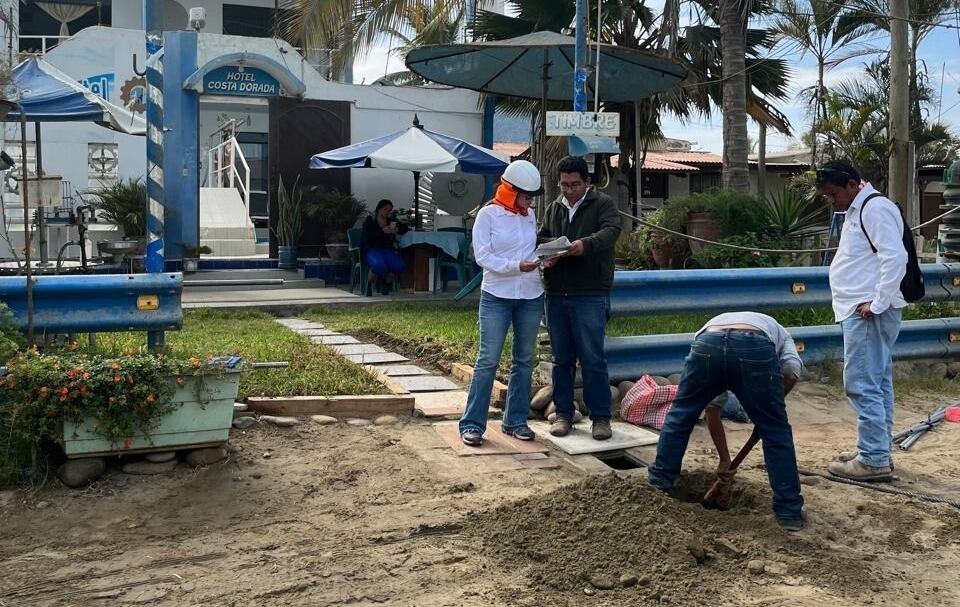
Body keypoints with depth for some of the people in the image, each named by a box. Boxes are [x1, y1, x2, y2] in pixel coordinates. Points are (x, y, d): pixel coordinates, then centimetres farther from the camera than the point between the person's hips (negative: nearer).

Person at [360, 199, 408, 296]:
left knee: (399, 265, -26)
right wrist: (383, 231, -20)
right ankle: (369, 284, -8)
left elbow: (405, 229, 12)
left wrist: (396, 230, -11)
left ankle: (386, 283, 4)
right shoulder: (370, 220, 6)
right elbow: (367, 236, -10)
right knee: (379, 265, -38)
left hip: (387, 250, 4)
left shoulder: (391, 221, 18)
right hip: (371, 249, -4)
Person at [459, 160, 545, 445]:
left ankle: (515, 421, 20)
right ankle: (472, 423, 2)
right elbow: (482, 256, -12)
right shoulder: (488, 214, -7)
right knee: (488, 359, -5)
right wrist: (516, 267, -22)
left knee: (524, 360, 10)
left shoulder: (529, 216, 9)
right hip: (496, 296, -5)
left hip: (531, 297, 6)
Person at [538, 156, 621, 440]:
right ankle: (563, 413, 20)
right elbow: (541, 239, 17)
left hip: (590, 296, -5)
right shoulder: (554, 208, 16)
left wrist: (586, 244, -37)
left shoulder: (603, 203, 0)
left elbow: (611, 231, -17)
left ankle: (601, 417, 7)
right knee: (562, 358, 11)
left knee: (593, 359, -3)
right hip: (556, 294, 5)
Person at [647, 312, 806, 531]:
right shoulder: (779, 332, 42)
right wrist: (772, 403, 30)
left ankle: (659, 482, 36)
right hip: (756, 348, -2)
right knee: (775, 431, 16)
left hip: (706, 345, 2)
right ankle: (789, 511, 22)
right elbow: (792, 371, 15)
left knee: (680, 414, 27)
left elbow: (712, 414, 46)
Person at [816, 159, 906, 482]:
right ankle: (878, 450, 22)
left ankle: (873, 460, -5)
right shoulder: (859, 210, 19)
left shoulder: (875, 208, -13)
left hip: (868, 313, -11)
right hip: (861, 310, 11)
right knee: (878, 384, 14)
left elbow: (895, 258, -22)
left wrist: (877, 303, -21)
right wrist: (870, 303, 16)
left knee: (862, 385, -9)